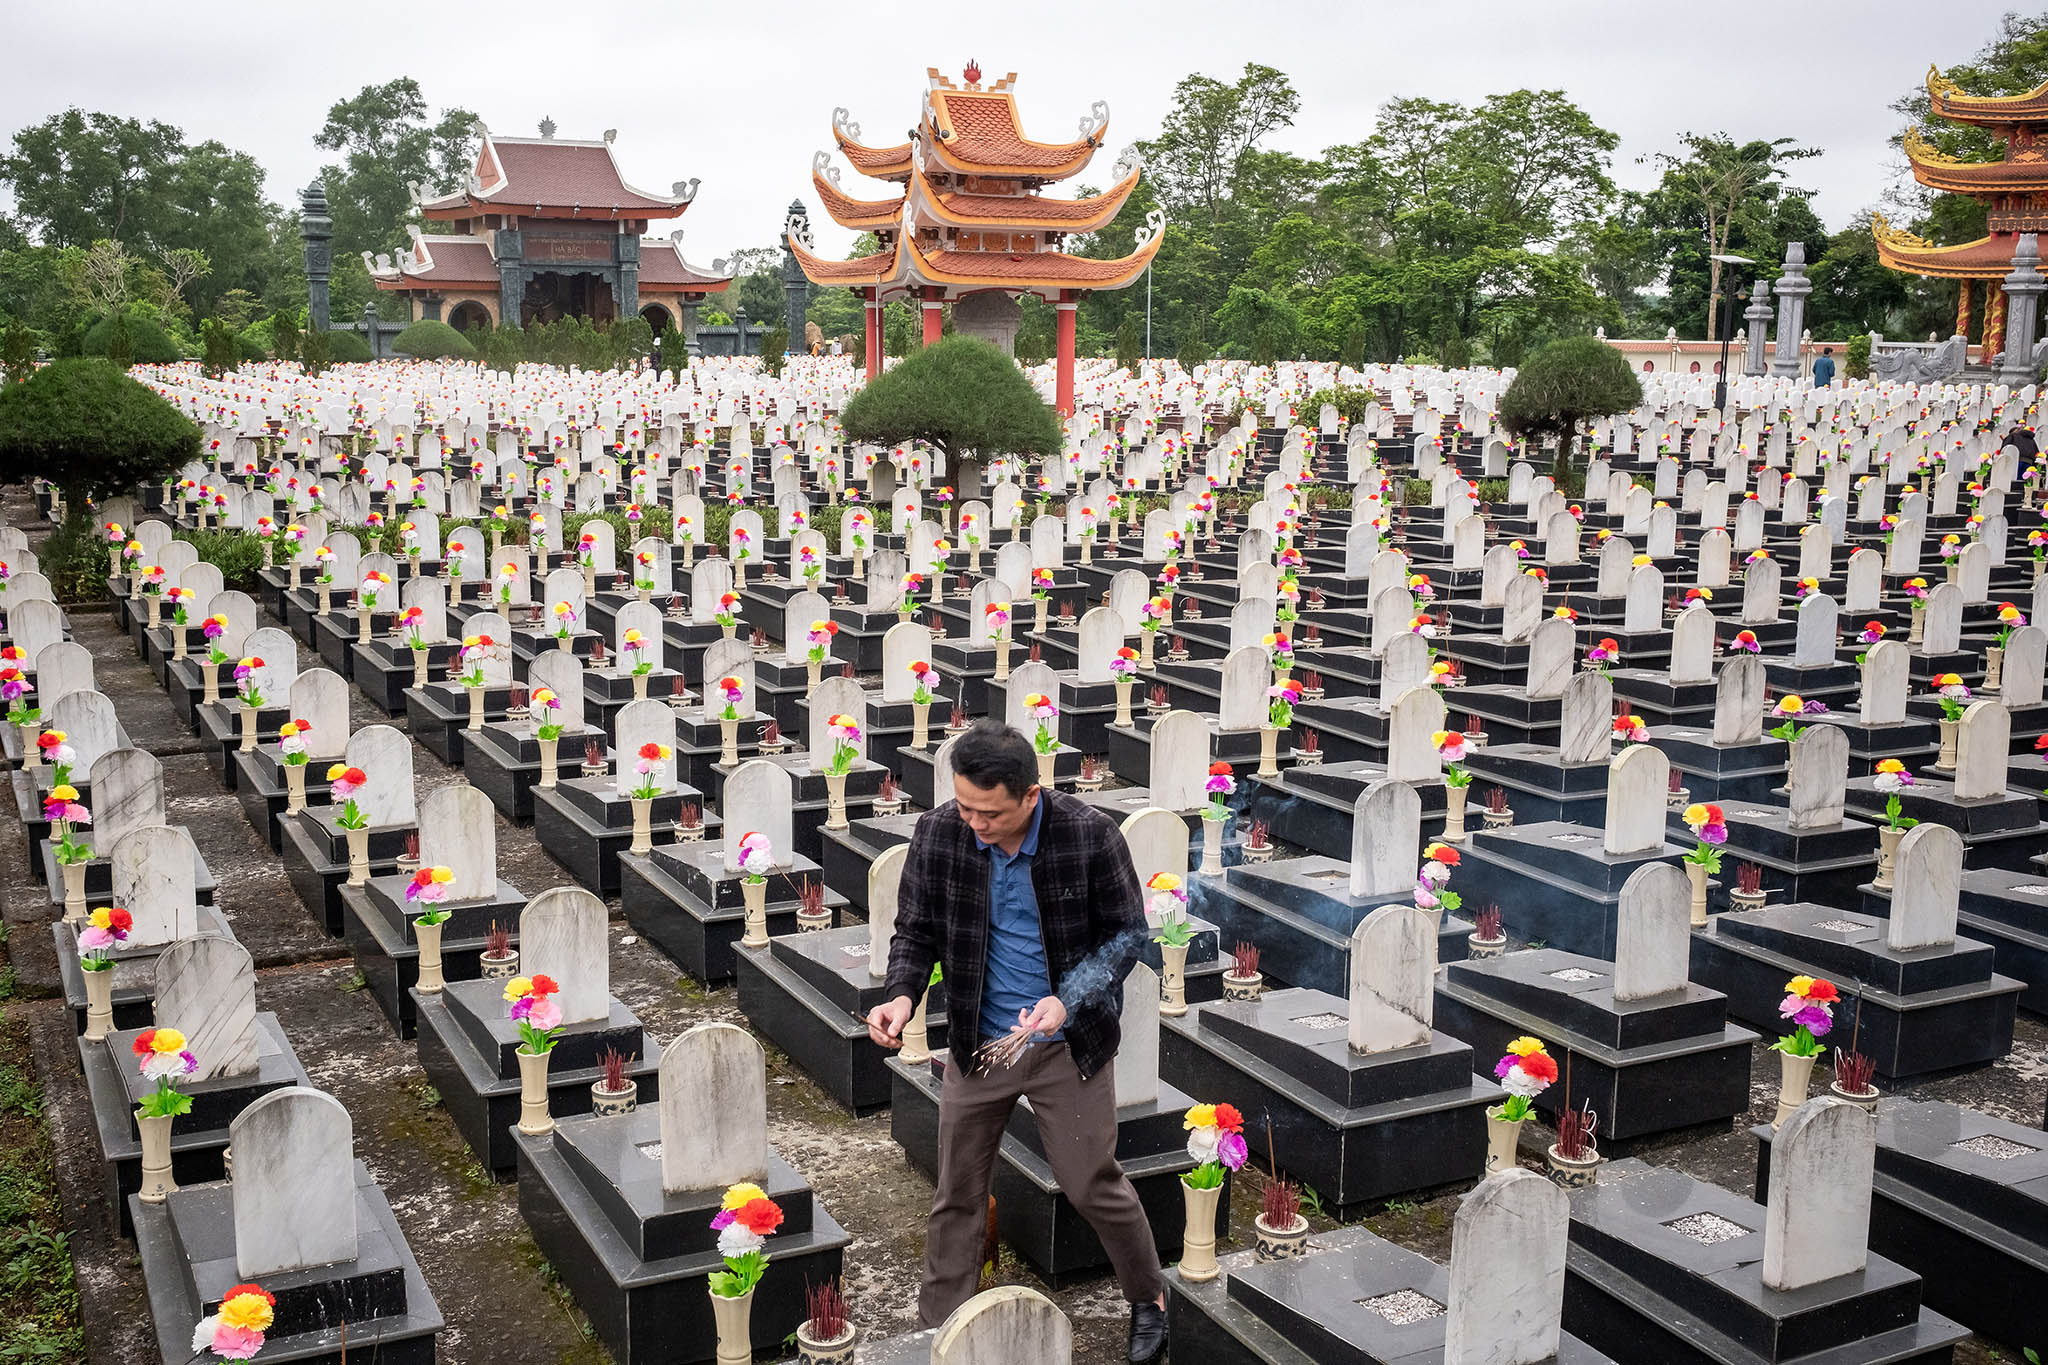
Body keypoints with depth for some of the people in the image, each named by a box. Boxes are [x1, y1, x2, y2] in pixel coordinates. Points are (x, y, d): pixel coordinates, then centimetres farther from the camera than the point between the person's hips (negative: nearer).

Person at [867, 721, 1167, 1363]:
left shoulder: (1090, 834, -19)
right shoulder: (937, 834, -13)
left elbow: (1127, 931, -9)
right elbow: (916, 932, 0)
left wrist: (1069, 1000, -23)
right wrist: (901, 995, -21)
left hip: (1068, 1044, -2)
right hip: (977, 1040, 2)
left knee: (1092, 1185, 9)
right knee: (956, 1195, 11)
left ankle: (1148, 1298, 35)